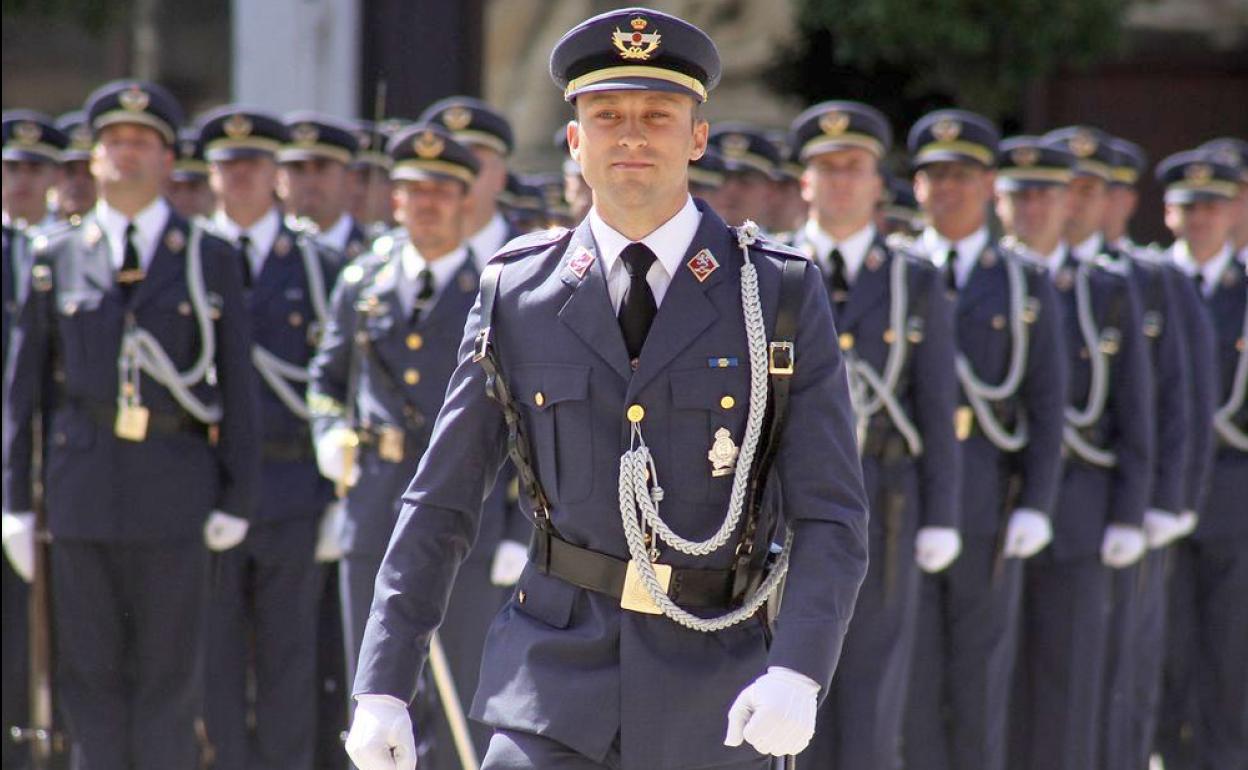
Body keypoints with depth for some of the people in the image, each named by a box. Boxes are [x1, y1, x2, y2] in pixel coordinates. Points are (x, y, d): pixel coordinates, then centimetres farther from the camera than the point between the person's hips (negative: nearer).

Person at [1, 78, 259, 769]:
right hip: (81, 490, 1)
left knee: (169, 674, 0)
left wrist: (236, 498, -1)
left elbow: (237, 387, 6)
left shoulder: (210, 260, 6)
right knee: (90, 673, 3)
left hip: (175, 484, -1)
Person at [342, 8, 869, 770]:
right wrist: (383, 685, 0)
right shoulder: (518, 293, 3)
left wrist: (796, 674, -22)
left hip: (709, 692, 0)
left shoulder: (781, 293, -2)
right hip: (554, 676, 0)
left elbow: (831, 517, -6)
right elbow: (439, 507, 6)